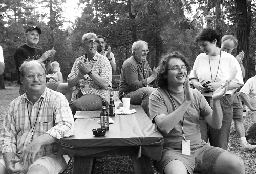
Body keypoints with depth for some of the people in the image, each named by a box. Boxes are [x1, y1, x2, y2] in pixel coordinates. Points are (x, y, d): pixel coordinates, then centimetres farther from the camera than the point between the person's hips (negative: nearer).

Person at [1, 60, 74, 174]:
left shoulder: (57, 99, -2)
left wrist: (39, 141, -27)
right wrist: (9, 160, -6)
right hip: (20, 159, 5)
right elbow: (8, 136, 11)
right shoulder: (15, 104, 12)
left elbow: (67, 126, -16)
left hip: (50, 157, -4)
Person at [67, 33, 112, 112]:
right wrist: (79, 75, -10)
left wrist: (89, 72, -15)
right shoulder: (78, 61, 15)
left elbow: (105, 85, -10)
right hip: (78, 95, 4)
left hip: (98, 96, -3)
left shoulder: (103, 60, 2)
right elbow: (70, 83, 9)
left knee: (76, 105, -31)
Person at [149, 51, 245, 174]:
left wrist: (216, 101, -10)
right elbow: (164, 127, -19)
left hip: (200, 148, 5)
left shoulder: (195, 94, 12)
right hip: (173, 151, -4)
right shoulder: (157, 97, -3)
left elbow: (216, 125, 7)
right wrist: (187, 102, -22)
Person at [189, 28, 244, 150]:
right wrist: (197, 84, -3)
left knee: (219, 142, 4)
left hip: (222, 102, -2)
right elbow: (192, 77, 19)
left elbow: (239, 82, 1)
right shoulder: (200, 58, 10)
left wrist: (219, 85, -12)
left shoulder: (229, 59, 1)